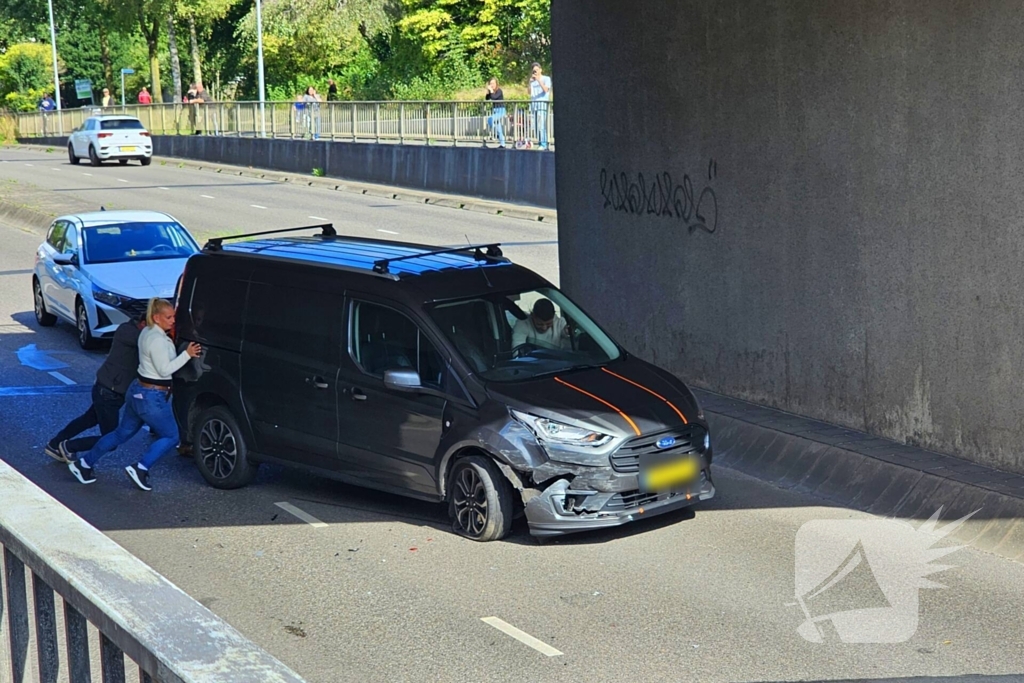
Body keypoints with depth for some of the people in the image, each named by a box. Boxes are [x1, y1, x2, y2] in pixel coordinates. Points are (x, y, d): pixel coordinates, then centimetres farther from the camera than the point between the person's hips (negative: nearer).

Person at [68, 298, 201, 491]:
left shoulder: (147, 332, 10)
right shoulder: (157, 340, -21)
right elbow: (165, 369, -20)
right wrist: (187, 354, -21)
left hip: (138, 390, 10)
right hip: (152, 397, -10)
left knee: (122, 433, 21)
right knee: (170, 437, 4)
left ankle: (84, 464, 27)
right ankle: (140, 469, -3)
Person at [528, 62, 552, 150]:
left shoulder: (546, 79, 4)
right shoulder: (533, 80, 20)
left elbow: (546, 90, -11)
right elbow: (530, 92, 14)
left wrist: (539, 80, -15)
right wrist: (530, 82, 2)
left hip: (542, 103, -6)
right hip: (534, 103, 6)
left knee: (542, 125, -13)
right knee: (535, 126, 0)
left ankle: (544, 144, -14)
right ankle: (540, 143, 3)